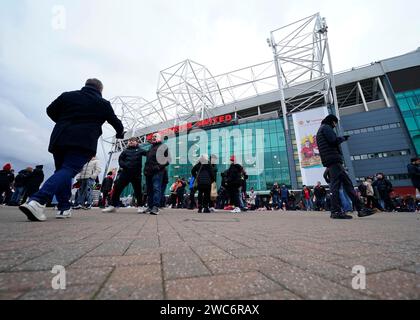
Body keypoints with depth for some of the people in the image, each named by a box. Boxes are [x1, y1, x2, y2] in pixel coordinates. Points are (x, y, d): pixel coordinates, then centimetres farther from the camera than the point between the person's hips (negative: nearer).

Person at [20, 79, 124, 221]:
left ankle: (64, 208, 12)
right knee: (67, 171, -10)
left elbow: (50, 111, 20)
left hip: (59, 139, 4)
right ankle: (38, 201, -31)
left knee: (62, 170, 14)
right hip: (83, 142, -4)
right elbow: (115, 121, 18)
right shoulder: (103, 103, 9)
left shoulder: (67, 95, 16)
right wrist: (120, 133, 37)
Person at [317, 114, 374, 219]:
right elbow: (334, 140, -13)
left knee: (347, 182, 9)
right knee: (336, 184, -12)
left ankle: (360, 208, 11)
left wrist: (340, 139, 17)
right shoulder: (326, 127, 1)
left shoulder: (321, 130, 30)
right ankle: (336, 211, -11)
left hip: (331, 160, 10)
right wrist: (343, 138, 6)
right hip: (333, 159, -10)